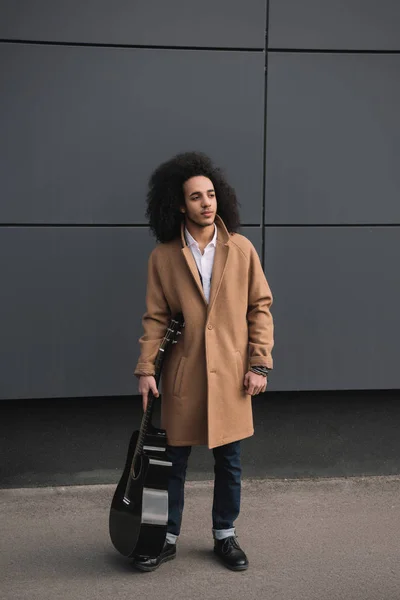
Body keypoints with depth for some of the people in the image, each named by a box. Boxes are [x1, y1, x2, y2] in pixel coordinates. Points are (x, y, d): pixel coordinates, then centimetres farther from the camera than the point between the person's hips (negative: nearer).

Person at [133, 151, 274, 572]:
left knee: (229, 460, 10)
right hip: (182, 375, 0)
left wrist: (259, 363, -4)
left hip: (230, 373, 1)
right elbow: (155, 317, 1)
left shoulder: (241, 249, -1)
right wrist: (146, 369, -7)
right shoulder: (163, 256, -1)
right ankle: (167, 539, 24)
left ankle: (224, 537, 28)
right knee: (174, 460, 9)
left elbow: (260, 307, 2)